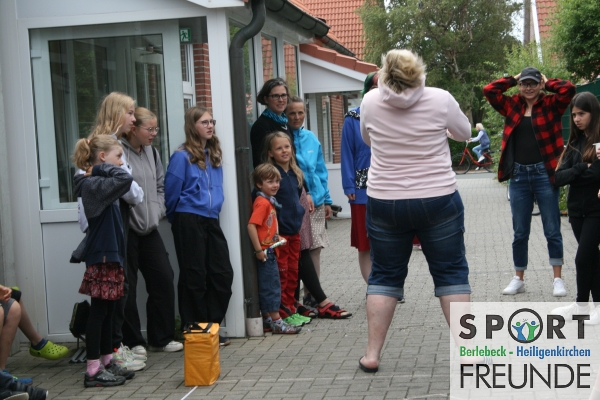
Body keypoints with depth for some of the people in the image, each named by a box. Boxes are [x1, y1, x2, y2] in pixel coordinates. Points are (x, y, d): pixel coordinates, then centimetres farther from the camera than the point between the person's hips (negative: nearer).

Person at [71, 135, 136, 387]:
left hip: (110, 255, 10)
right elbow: (125, 179, -29)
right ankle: (93, 370, -1)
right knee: (99, 312, -5)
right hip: (100, 257, -10)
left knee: (107, 312, 14)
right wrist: (105, 167, -16)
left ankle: (107, 362, 23)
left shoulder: (99, 183, 14)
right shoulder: (93, 184, -16)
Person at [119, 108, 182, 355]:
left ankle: (161, 338, 18)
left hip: (149, 229, 7)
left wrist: (157, 211, 6)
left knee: (163, 279, 7)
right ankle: (133, 341, 13)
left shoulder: (151, 153, 13)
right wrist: (128, 217, -17)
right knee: (127, 287, 1)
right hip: (125, 230, -7)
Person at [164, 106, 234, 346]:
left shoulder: (214, 155, 12)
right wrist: (177, 219, 6)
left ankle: (211, 328, 15)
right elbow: (171, 192, -4)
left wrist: (214, 206, 15)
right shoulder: (182, 156, -8)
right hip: (189, 222, -6)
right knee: (194, 277, -1)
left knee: (223, 273, 3)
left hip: (210, 220, 7)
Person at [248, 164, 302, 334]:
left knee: (268, 287, 13)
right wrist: (258, 250, -23)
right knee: (271, 286, -5)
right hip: (265, 252, -9)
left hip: (271, 251, 9)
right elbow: (251, 225, -24)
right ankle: (276, 322, 0)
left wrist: (277, 238, 12)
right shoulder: (262, 202, -16)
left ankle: (267, 320, 20)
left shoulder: (269, 201, 13)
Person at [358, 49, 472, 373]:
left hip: (384, 203, 2)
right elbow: (464, 133, 10)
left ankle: (372, 354, 13)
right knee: (451, 272, 8)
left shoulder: (370, 101, -3)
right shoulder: (440, 99, -8)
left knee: (385, 274, 12)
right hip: (437, 201, -1)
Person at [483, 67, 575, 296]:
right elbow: (489, 91, 2)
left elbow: (568, 89, -15)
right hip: (519, 175, 3)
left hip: (544, 173, -3)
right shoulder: (512, 106, 8)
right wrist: (513, 79, 6)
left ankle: (557, 280, 10)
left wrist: (546, 83, -1)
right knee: (520, 232, 10)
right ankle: (518, 279, 20)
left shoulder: (550, 105, 0)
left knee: (552, 230, 3)